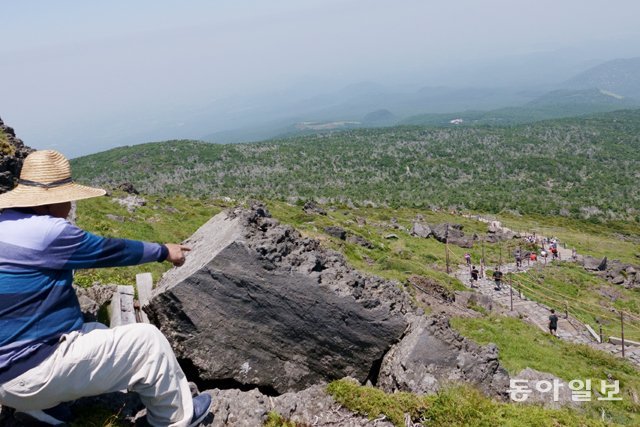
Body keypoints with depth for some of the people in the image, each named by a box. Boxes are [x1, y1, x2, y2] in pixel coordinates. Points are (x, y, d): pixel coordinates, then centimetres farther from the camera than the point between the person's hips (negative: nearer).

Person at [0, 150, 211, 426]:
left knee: (98, 333, 28)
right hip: (30, 371, -10)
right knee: (147, 340, -5)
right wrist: (163, 251, 3)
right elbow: (108, 250, -11)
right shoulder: (46, 231, -20)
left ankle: (37, 405, 19)